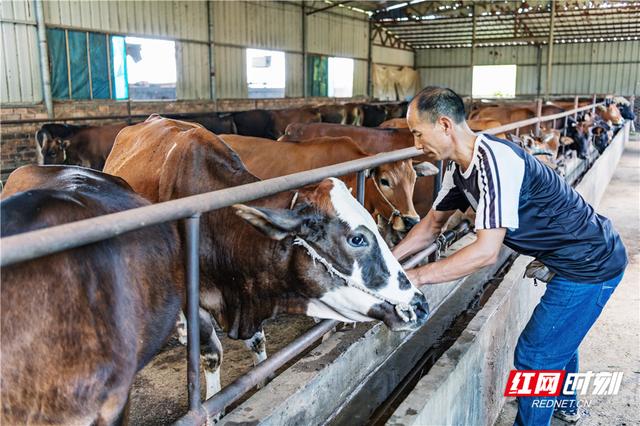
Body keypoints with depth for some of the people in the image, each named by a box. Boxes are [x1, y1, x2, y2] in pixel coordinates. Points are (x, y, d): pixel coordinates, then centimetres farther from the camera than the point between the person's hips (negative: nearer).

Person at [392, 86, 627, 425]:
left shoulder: (494, 160, -31)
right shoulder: (460, 166, -1)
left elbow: (487, 251, -34)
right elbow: (432, 224, 8)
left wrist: (415, 277, -29)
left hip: (591, 263, -10)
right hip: (577, 256, 10)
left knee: (535, 355, -1)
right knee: (560, 333, 29)